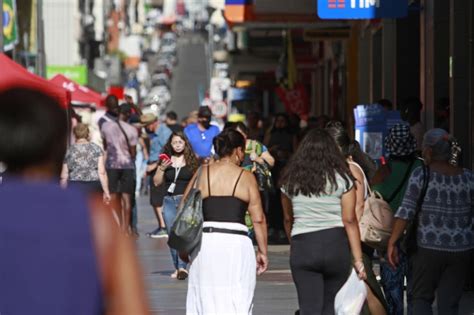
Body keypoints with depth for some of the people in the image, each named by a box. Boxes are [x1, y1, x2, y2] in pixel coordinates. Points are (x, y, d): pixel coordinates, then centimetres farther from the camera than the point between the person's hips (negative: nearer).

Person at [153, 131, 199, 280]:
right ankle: (177, 267, 16)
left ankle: (182, 267, -22)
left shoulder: (192, 160, 2)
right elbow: (157, 182, 8)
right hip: (169, 201, 4)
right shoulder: (166, 160, 9)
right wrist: (162, 168, -5)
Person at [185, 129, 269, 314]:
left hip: (206, 241, 3)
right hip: (236, 243, -2)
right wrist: (262, 252, 7)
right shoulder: (246, 177, 1)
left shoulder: (202, 173, 7)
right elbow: (258, 219, -1)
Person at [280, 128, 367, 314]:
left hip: (302, 245, 1)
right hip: (336, 243, -1)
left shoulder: (291, 180, 7)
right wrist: (358, 260, -3)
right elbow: (349, 220, -4)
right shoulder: (341, 178, 0)